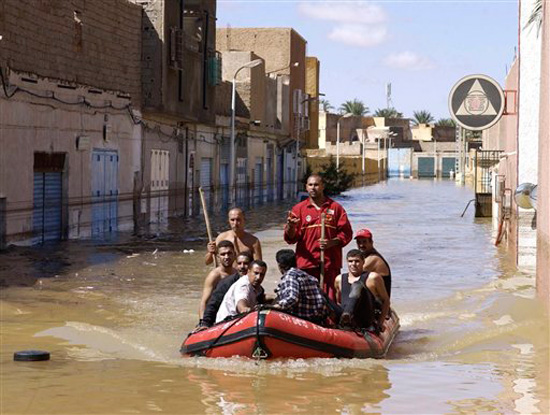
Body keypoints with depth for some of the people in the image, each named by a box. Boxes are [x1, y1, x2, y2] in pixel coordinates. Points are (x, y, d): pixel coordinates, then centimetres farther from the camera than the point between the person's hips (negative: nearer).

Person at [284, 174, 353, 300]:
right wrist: (291, 227, -19)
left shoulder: (335, 207, 10)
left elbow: (346, 233, 7)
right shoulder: (299, 209, 9)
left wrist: (332, 242, -10)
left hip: (330, 263, 0)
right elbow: (290, 238, 4)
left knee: (330, 300, -3)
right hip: (306, 263, 0)